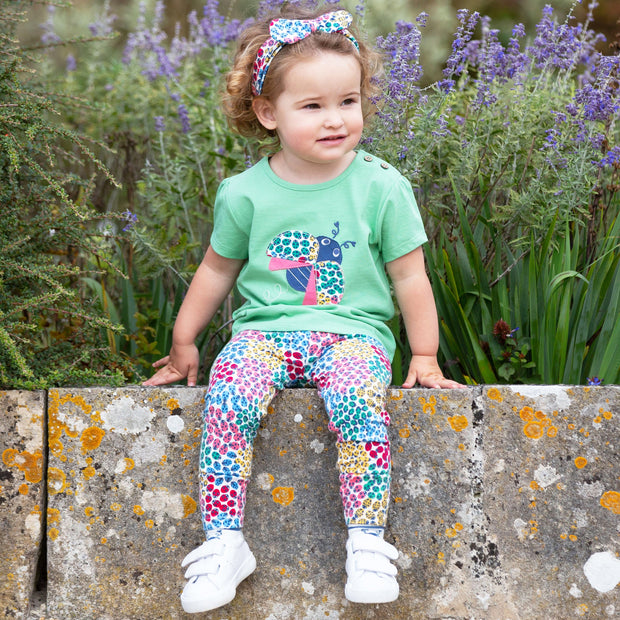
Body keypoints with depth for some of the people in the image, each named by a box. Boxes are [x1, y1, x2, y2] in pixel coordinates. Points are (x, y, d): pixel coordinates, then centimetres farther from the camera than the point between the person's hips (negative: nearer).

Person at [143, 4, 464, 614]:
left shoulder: (381, 187, -2)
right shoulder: (245, 193, 1)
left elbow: (409, 275, 6)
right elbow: (218, 269, 16)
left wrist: (424, 356, 6)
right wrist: (183, 344, 21)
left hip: (353, 331, -1)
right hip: (265, 330, 1)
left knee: (358, 401, -33)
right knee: (227, 398, -29)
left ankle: (366, 543, -24)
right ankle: (223, 542, -24)